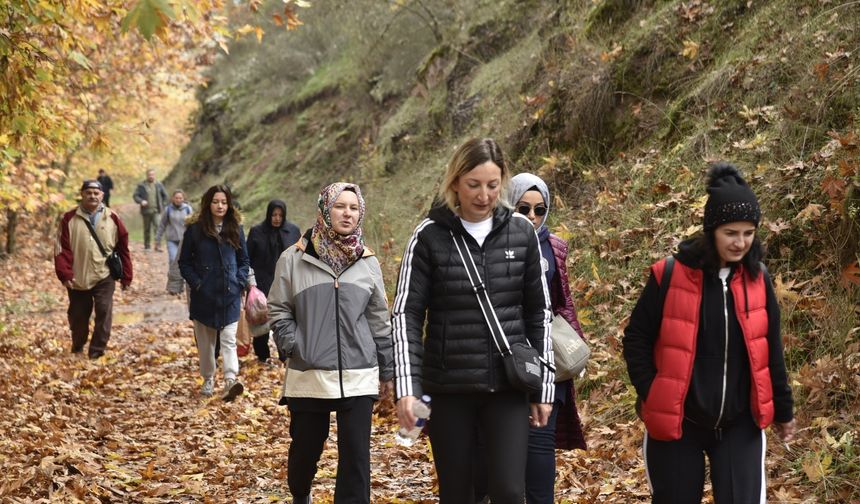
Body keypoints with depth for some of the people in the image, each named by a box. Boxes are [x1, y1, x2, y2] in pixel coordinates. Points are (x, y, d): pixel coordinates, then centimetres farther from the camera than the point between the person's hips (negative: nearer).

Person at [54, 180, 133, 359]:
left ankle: (97, 351, -3)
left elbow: (123, 249, 6)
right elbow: (61, 249, -4)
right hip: (77, 279, 1)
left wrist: (126, 276, 6)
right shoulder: (69, 219, -1)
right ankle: (77, 348, 36)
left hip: (104, 277, 0)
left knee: (104, 312, -13)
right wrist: (65, 274, -15)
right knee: (78, 316, 12)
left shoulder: (112, 219, 1)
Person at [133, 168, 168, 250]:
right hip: (146, 211, 0)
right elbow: (135, 195, 1)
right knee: (147, 229, 8)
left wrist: (163, 205, 9)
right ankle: (146, 246, 19)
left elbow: (165, 195, 18)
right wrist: (141, 201, -17)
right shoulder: (141, 185, 2)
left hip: (156, 211, 0)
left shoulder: (158, 185, 7)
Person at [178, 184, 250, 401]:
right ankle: (208, 380, 22)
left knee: (229, 340, -10)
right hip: (203, 296, 0)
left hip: (230, 295, 0)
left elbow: (244, 260, 14)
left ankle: (231, 381, -23)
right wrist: (196, 283, -8)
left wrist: (240, 282, 0)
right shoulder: (195, 229, -1)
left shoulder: (235, 229, 6)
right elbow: (184, 262, 4)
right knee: (205, 341, 8)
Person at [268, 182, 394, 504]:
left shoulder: (367, 263, 6)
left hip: (358, 377, 1)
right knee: (305, 449, 13)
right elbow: (278, 310, 4)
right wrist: (294, 346, -9)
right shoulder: (294, 259, -2)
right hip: (308, 376, -1)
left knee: (356, 455, -4)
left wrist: (387, 370, 11)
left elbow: (379, 321, 10)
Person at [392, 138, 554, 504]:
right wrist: (407, 387, -15)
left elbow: (538, 313, 8)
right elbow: (407, 314, -5)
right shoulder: (430, 235, -4)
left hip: (509, 385, 1)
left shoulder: (521, 232, 2)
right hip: (448, 387, -1)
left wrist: (543, 386, 5)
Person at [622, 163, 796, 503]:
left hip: (740, 424, 2)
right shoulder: (670, 275, -9)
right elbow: (636, 339, -2)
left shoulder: (758, 279, 2)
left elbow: (770, 349, 11)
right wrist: (651, 397, -9)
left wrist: (783, 409, 14)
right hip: (676, 422, -2)